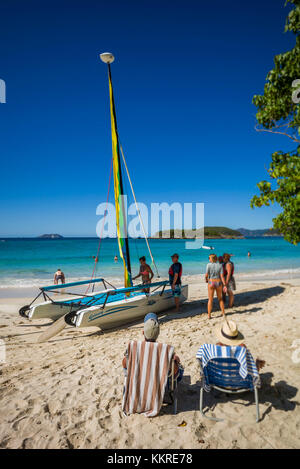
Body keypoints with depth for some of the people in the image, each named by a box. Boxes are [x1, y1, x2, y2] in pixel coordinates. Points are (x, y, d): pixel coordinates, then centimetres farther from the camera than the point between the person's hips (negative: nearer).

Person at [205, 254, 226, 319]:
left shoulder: (209, 265, -10)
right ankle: (223, 313, 26)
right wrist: (224, 285, -7)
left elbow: (206, 275, -10)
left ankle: (209, 315, 6)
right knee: (220, 298, 21)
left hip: (211, 283, -2)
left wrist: (206, 279, 12)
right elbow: (222, 276, -8)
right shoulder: (220, 265, -3)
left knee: (210, 300, 7)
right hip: (219, 283, 2)